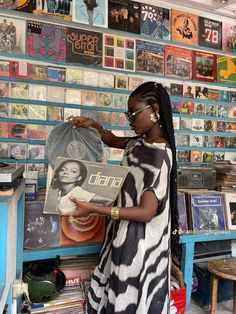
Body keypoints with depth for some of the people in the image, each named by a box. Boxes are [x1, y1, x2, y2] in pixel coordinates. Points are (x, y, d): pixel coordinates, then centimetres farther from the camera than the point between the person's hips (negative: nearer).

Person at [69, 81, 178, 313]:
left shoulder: (159, 155, -25)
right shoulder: (140, 143, 1)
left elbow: (146, 212, -27)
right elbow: (113, 141, 20)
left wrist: (94, 209, -28)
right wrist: (94, 125, 1)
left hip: (140, 240, -8)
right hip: (126, 233, 8)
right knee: (118, 292, 25)